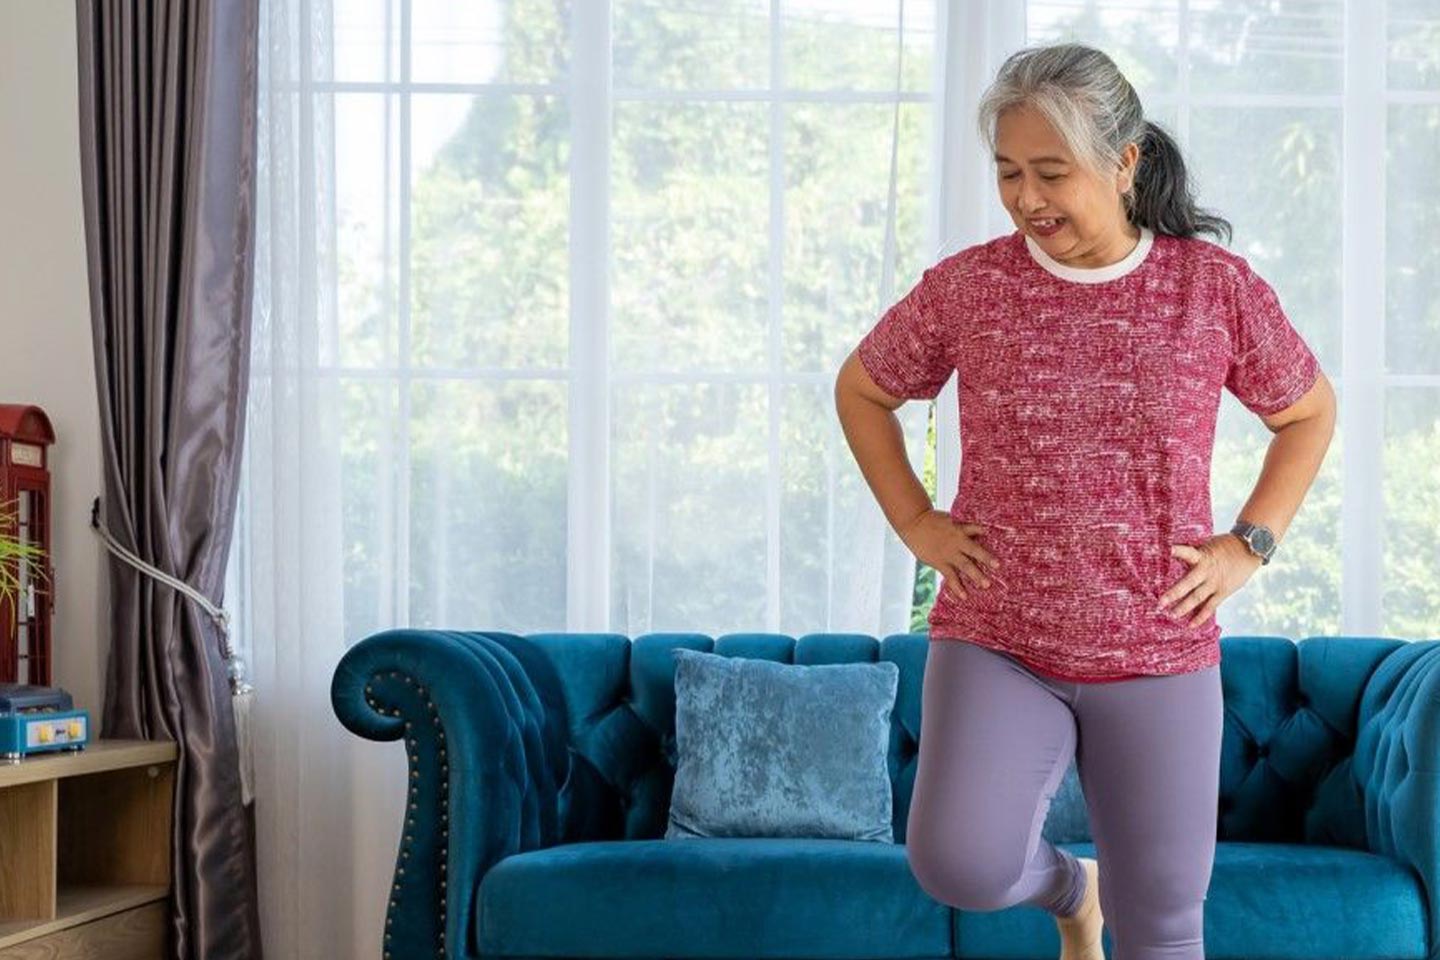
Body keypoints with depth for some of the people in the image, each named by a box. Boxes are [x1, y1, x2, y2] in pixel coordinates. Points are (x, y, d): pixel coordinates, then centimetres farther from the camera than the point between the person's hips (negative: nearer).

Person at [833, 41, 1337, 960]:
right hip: (992, 644, 0)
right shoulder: (966, 285, -4)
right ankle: (1067, 886, 16)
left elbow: (1309, 410, 12)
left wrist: (1249, 543, 1)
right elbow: (861, 391, 13)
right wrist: (916, 523, 3)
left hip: (1158, 658, 0)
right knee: (961, 865, -20)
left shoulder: (1218, 287, -4)